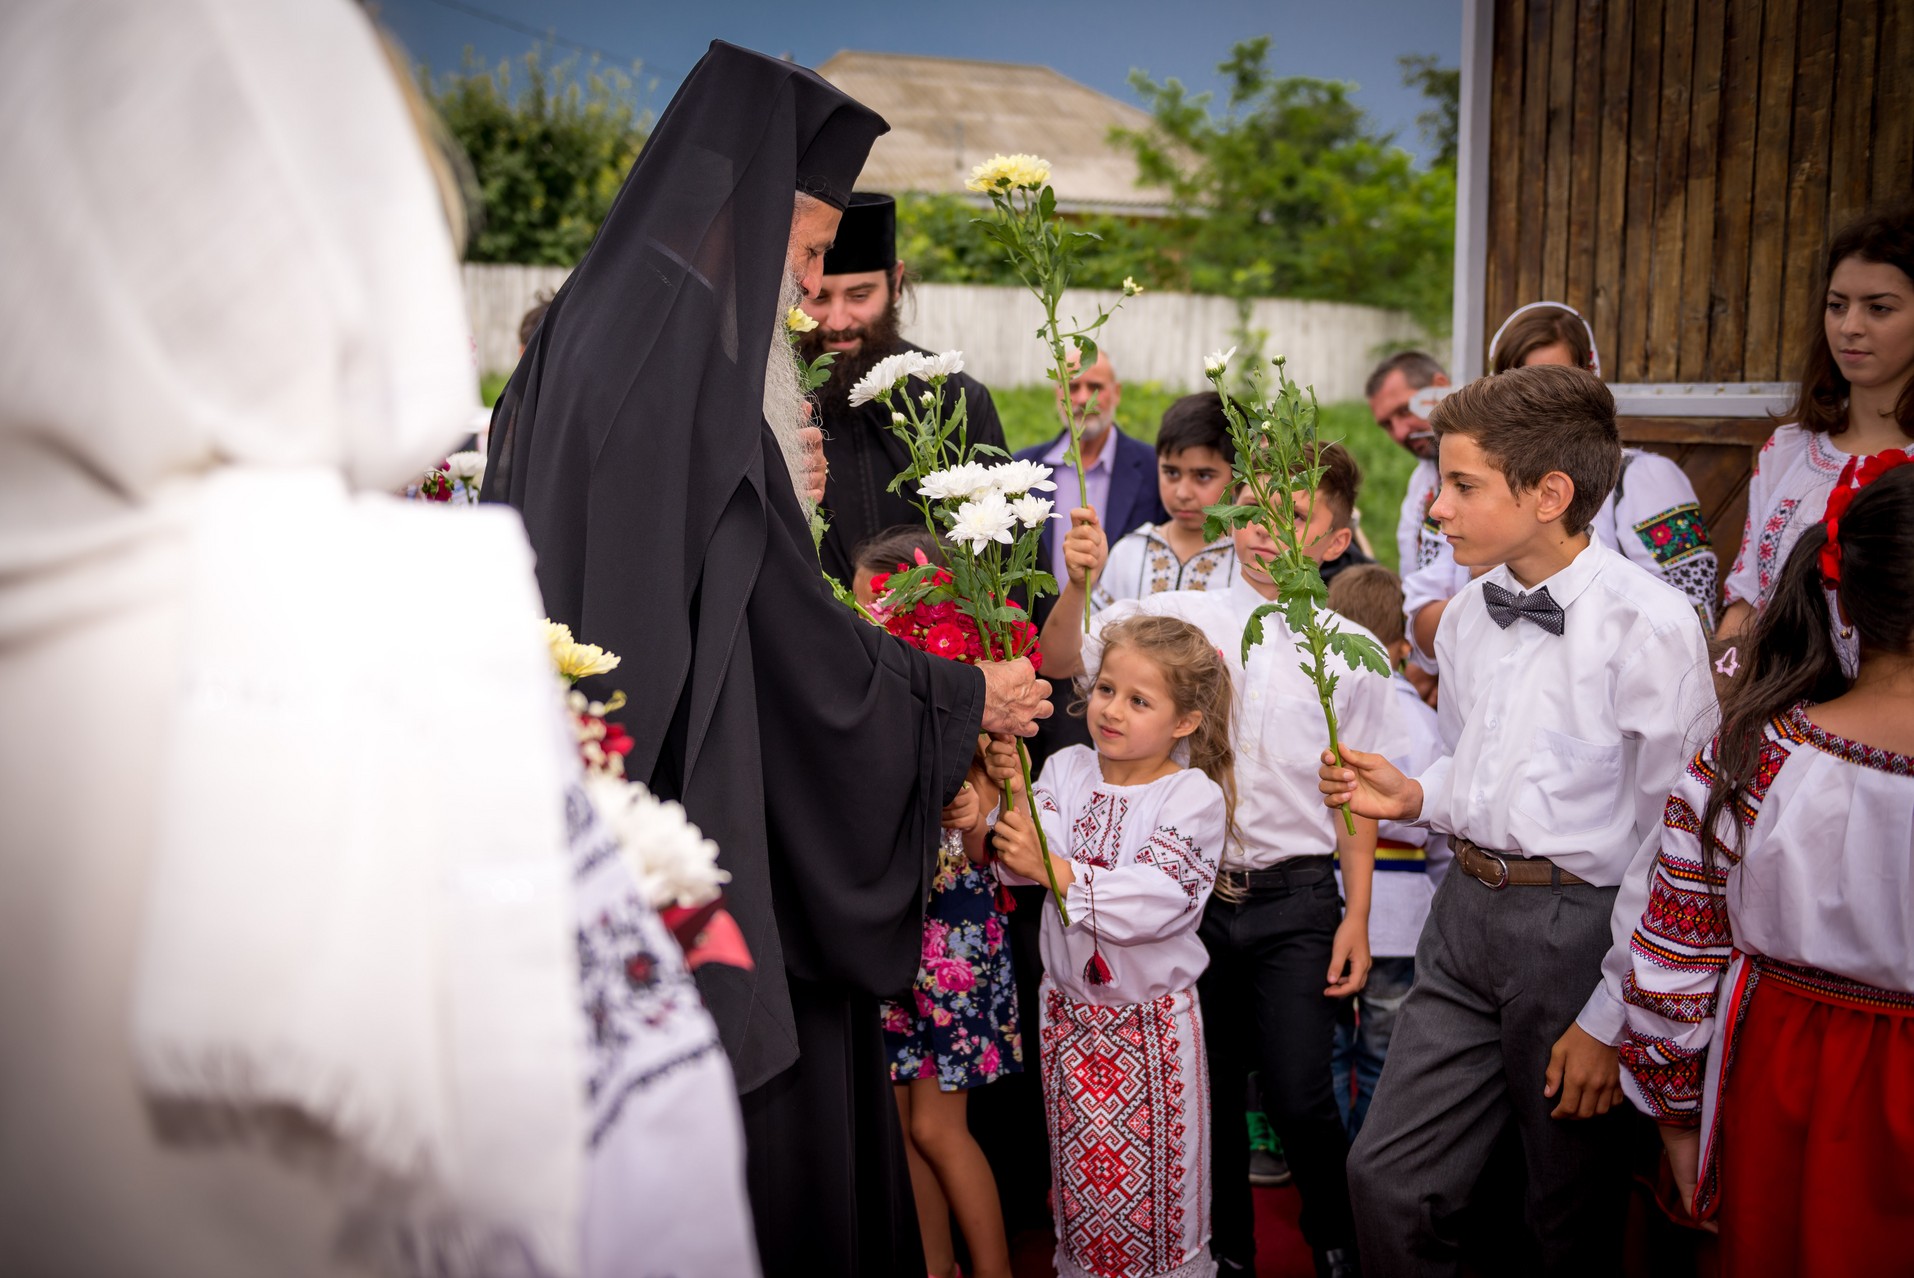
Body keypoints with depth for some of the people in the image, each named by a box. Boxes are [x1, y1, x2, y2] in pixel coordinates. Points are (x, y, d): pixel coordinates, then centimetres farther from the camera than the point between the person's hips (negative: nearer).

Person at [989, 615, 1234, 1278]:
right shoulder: (1067, 769, 0)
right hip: (1068, 1006, 4)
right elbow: (1026, 863, -12)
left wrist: (1053, 869, -32)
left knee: (1158, 1173, 7)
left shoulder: (1193, 796, -12)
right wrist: (1016, 799, -32)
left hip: (1152, 1016, -3)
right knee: (1077, 1171, 15)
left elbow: (1156, 900, -24)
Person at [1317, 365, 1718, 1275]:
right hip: (1465, 911, 6)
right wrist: (1416, 797, 1)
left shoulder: (1651, 625, -15)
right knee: (1386, 1179, 6)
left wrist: (1611, 1016, -14)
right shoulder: (1469, 614, 8)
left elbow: (1671, 842, -15)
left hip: (1579, 927, -6)